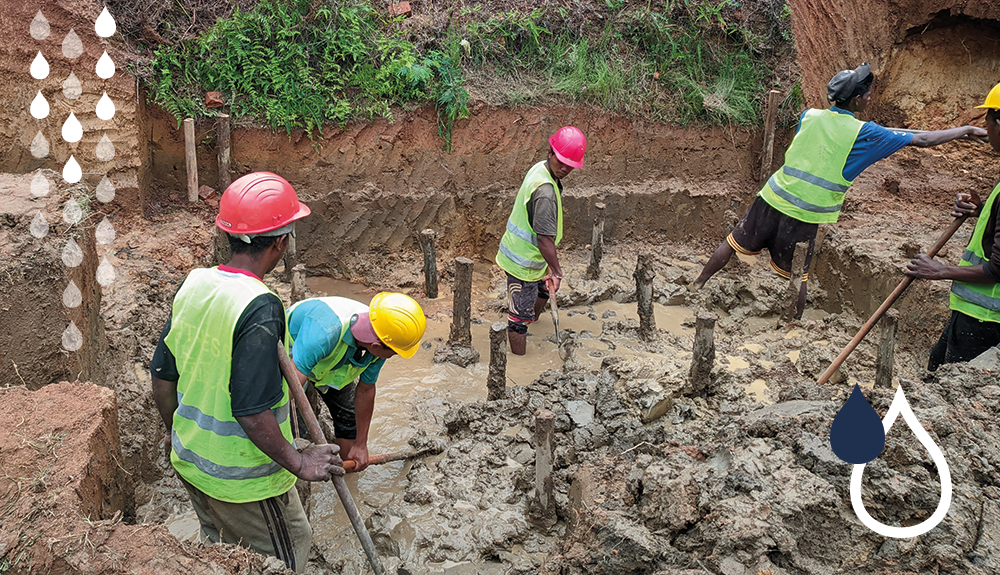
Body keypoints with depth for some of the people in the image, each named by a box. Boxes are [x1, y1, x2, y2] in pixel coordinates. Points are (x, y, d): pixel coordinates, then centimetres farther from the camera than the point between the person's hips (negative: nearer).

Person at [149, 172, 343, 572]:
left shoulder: (193, 284, -5)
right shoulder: (260, 309, -29)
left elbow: (162, 379, 4)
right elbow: (251, 412, -30)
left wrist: (178, 434, 20)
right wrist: (298, 463, -17)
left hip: (191, 463, 7)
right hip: (244, 480, -7)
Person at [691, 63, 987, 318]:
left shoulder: (810, 116, 5)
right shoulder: (864, 133, -8)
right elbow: (921, 140, -3)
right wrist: (966, 130, 8)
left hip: (773, 197, 4)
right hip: (806, 216, -4)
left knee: (736, 243, 16)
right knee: (797, 275, 8)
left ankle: (697, 284, 25)